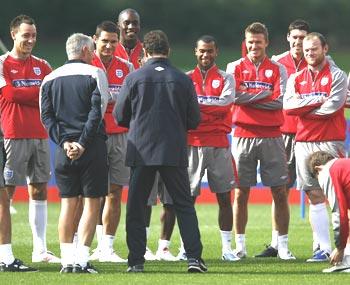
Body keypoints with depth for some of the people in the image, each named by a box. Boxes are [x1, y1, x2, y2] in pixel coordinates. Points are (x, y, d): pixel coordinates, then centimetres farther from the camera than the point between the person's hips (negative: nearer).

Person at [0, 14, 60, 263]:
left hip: (40, 135, 6)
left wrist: (25, 95, -12)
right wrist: (40, 93, -7)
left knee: (39, 190, 6)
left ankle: (40, 250, 9)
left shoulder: (42, 66, 14)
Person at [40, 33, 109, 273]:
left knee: (68, 204, 9)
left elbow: (46, 116, 2)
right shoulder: (94, 74, -2)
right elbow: (97, 111, -11)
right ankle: (81, 259, -6)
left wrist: (64, 142, -5)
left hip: (65, 148, 4)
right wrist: (83, 143, -12)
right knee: (92, 202, 1)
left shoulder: (51, 79, 11)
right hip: (93, 147, -4)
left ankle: (67, 259, 3)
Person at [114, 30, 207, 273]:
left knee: (136, 207, 8)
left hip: (141, 151, -1)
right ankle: (195, 257, -1)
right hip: (174, 151, 1)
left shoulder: (133, 79, -4)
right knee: (184, 205, 8)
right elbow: (194, 120, 3)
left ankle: (136, 260, 5)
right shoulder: (183, 80, -2)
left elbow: (120, 116, 4)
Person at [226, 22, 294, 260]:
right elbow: (234, 96, -10)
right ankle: (240, 245, 8)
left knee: (280, 193, 0)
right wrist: (265, 93, -8)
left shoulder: (278, 69, 7)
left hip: (272, 136, 0)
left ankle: (283, 245, 5)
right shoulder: (235, 68, 7)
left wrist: (249, 99, -8)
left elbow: (280, 101, -6)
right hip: (244, 135, 0)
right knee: (241, 193, 2)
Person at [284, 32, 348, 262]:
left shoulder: (336, 75, 1)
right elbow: (288, 105, 0)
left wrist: (303, 108, -2)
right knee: (314, 196, 3)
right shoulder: (297, 78, 15)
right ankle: (324, 248, 4)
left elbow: (332, 107, -11)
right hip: (304, 140, 5)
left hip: (330, 141, -5)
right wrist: (317, 100, -9)